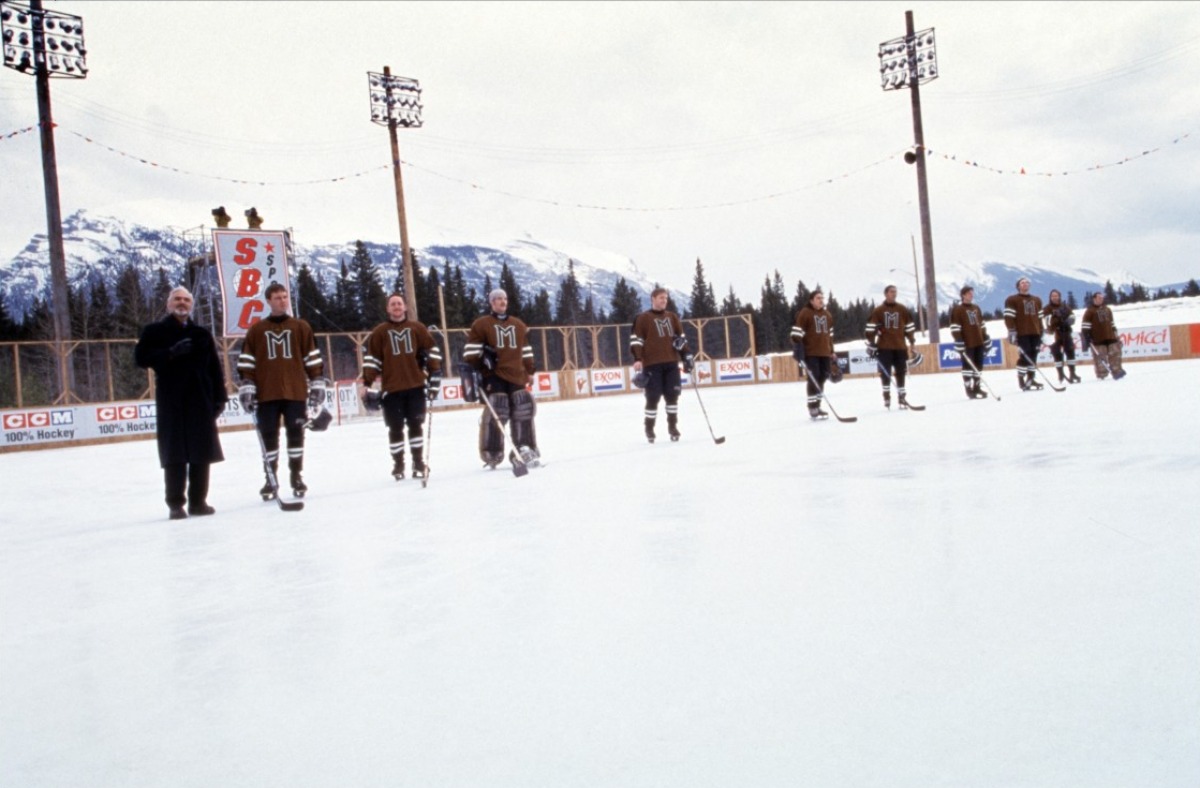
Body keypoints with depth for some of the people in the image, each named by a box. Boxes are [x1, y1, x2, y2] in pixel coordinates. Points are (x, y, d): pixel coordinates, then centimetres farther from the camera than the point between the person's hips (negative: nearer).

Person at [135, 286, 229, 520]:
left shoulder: (202, 334, 14)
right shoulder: (154, 331, 6)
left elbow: (215, 367, 11)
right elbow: (141, 358, -5)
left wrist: (219, 396, 2)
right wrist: (170, 352, -18)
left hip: (201, 400, 3)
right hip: (170, 401, -3)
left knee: (202, 453, 4)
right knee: (174, 455, -2)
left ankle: (198, 501, 13)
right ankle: (175, 504, 5)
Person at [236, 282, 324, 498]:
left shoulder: (301, 327, 7)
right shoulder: (256, 330, 7)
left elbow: (313, 358, 7)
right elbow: (246, 360, 7)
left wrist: (317, 384, 2)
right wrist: (246, 386, -1)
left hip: (295, 392, 0)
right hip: (266, 393, 0)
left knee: (296, 434, 4)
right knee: (269, 437, 3)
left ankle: (296, 476, 15)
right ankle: (270, 480, 11)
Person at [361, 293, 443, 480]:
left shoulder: (417, 328, 7)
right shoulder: (379, 332, 3)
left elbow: (431, 350, 9)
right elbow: (371, 359, 1)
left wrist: (435, 374, 3)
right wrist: (368, 384, -5)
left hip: (415, 386, 1)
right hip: (391, 388, -1)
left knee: (416, 425, 5)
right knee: (395, 428, 3)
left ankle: (418, 464, 12)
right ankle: (398, 465, 12)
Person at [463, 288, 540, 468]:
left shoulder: (519, 325, 19)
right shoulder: (481, 324, 4)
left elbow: (526, 350, 23)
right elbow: (471, 348, 0)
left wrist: (529, 371, 18)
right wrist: (472, 368, -10)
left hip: (516, 375, 5)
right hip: (493, 374, -5)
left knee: (523, 409, 0)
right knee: (496, 411, -15)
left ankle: (524, 450, 10)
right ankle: (492, 454, -5)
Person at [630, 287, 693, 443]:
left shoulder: (672, 317, 15)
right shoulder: (643, 318, 0)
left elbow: (681, 336, 20)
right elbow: (636, 339, -5)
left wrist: (686, 355, 11)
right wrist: (637, 359, -15)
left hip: (671, 363, 4)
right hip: (652, 364, -4)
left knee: (672, 395, 4)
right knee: (653, 397, -4)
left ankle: (673, 426, 16)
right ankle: (649, 429, 10)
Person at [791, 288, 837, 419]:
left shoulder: (827, 315, 15)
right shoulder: (804, 313, -8)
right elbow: (796, 334, -11)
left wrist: (832, 352, 21)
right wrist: (798, 352, -17)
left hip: (824, 353, 7)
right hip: (810, 353, -7)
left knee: (822, 379, 9)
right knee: (814, 380, -9)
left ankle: (817, 405, 20)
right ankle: (813, 408, -2)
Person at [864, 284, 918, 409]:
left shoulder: (903, 309, 7)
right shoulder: (878, 311, 0)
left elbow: (909, 326, 13)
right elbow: (871, 328, -2)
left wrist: (912, 341, 12)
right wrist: (871, 345, -6)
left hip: (900, 347, 2)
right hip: (884, 347, -2)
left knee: (901, 373, 6)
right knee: (885, 373, -1)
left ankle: (902, 398, 12)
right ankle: (886, 396, 7)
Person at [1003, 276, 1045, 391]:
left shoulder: (1037, 300, 21)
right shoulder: (1012, 300, 1)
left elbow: (1039, 318, 22)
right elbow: (1008, 317, -6)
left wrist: (1041, 333, 18)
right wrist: (1012, 332, -14)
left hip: (1035, 333, 6)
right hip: (1022, 333, -6)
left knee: (1033, 356, 5)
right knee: (1025, 355, -11)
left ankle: (1031, 379, 12)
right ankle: (1021, 379, -2)